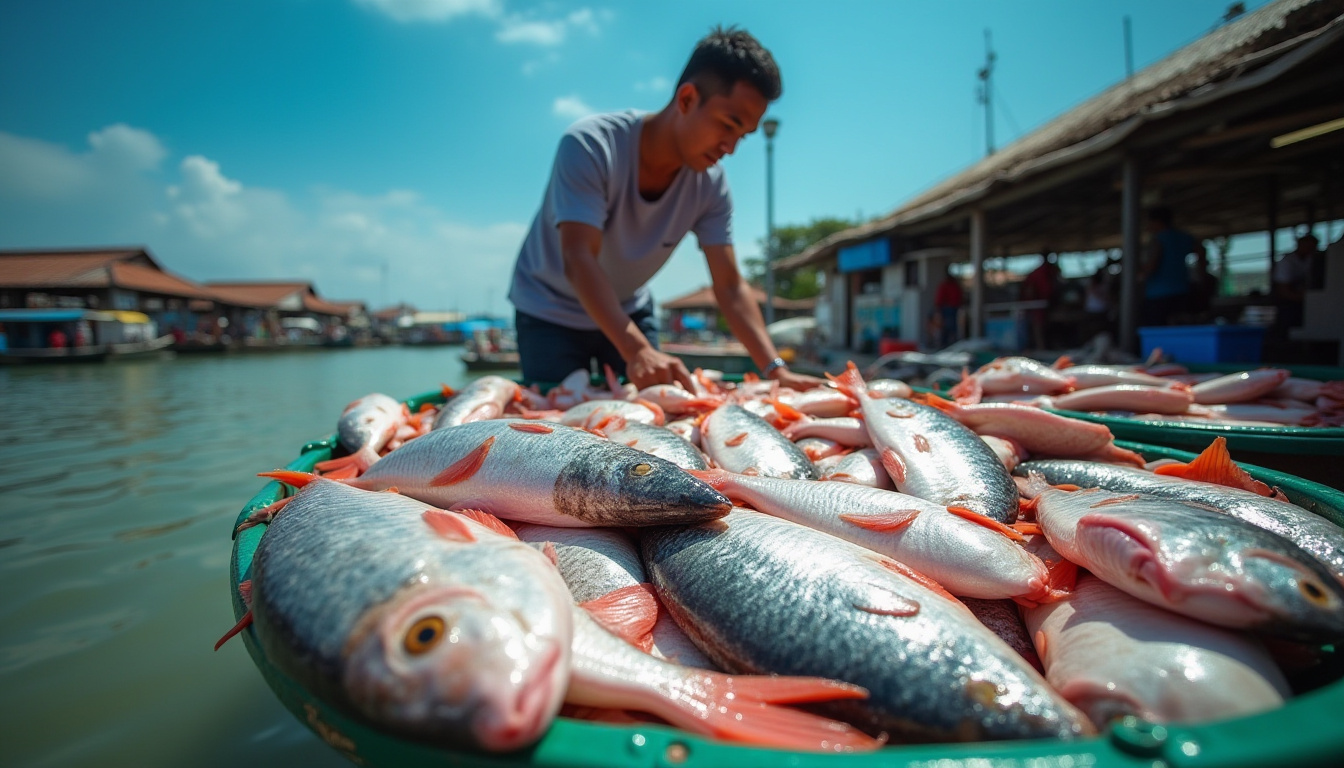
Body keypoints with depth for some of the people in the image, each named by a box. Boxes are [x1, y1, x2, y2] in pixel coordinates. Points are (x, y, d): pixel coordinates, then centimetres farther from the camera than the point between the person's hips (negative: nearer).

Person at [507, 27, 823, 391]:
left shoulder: (711, 184, -15)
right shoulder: (590, 145, -29)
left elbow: (730, 286, -16)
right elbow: (579, 260, -39)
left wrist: (775, 368, -30)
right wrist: (637, 351, -52)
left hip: (628, 312, 4)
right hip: (550, 313, -3)